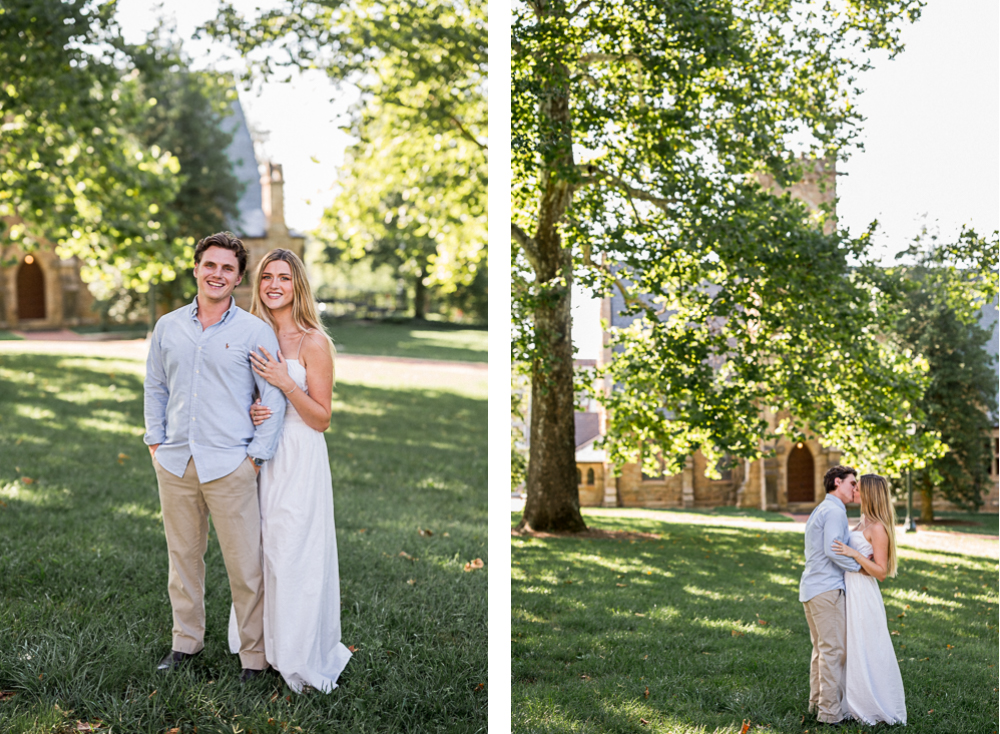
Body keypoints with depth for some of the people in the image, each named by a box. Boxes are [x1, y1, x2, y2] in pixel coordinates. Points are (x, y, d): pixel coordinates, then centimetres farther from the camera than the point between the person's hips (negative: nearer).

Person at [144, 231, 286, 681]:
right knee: (183, 556, 14)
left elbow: (274, 399, -3)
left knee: (245, 565, -2)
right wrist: (155, 442, 10)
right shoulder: (168, 327, 9)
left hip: (229, 466, -4)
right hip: (175, 463, 4)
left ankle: (254, 656, 9)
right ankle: (186, 641, 29)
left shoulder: (255, 332, -3)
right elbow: (154, 388, 18)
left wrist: (257, 456, -7)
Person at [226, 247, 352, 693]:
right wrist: (250, 413, -5)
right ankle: (265, 645, 24)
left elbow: (322, 419, -9)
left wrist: (285, 382, -21)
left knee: (294, 556, -1)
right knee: (259, 552, 10)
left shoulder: (313, 342, -9)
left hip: (299, 459, -5)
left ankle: (300, 657, 12)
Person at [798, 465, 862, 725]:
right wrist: (861, 566, -9)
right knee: (834, 649, -7)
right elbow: (833, 551, -21)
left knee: (821, 648, 16)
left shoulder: (819, 511, 20)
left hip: (811, 587, 10)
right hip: (827, 589, -10)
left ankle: (817, 702, 21)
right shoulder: (834, 512, -11)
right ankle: (830, 711, -5)